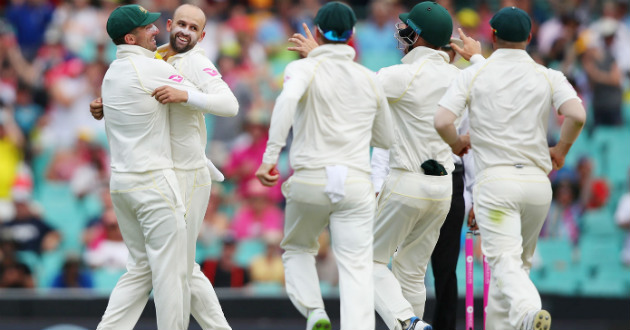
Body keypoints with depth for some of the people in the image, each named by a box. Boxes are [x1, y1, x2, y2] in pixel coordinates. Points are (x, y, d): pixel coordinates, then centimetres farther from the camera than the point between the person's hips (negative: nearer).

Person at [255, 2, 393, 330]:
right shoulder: (370, 80, 13)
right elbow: (385, 139, 24)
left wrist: (270, 157, -25)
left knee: (297, 249, 24)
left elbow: (288, 99, -22)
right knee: (356, 268, -4)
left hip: (310, 180, -1)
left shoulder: (304, 68, 1)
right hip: (355, 181, 1)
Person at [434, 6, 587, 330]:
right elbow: (576, 115, -12)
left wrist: (455, 143, 12)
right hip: (537, 181, 3)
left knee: (505, 261, -12)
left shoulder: (473, 74, 1)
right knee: (519, 261, 19)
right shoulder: (548, 77, 5)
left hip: (494, 180, -3)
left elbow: (441, 121, -9)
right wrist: (561, 150, 6)